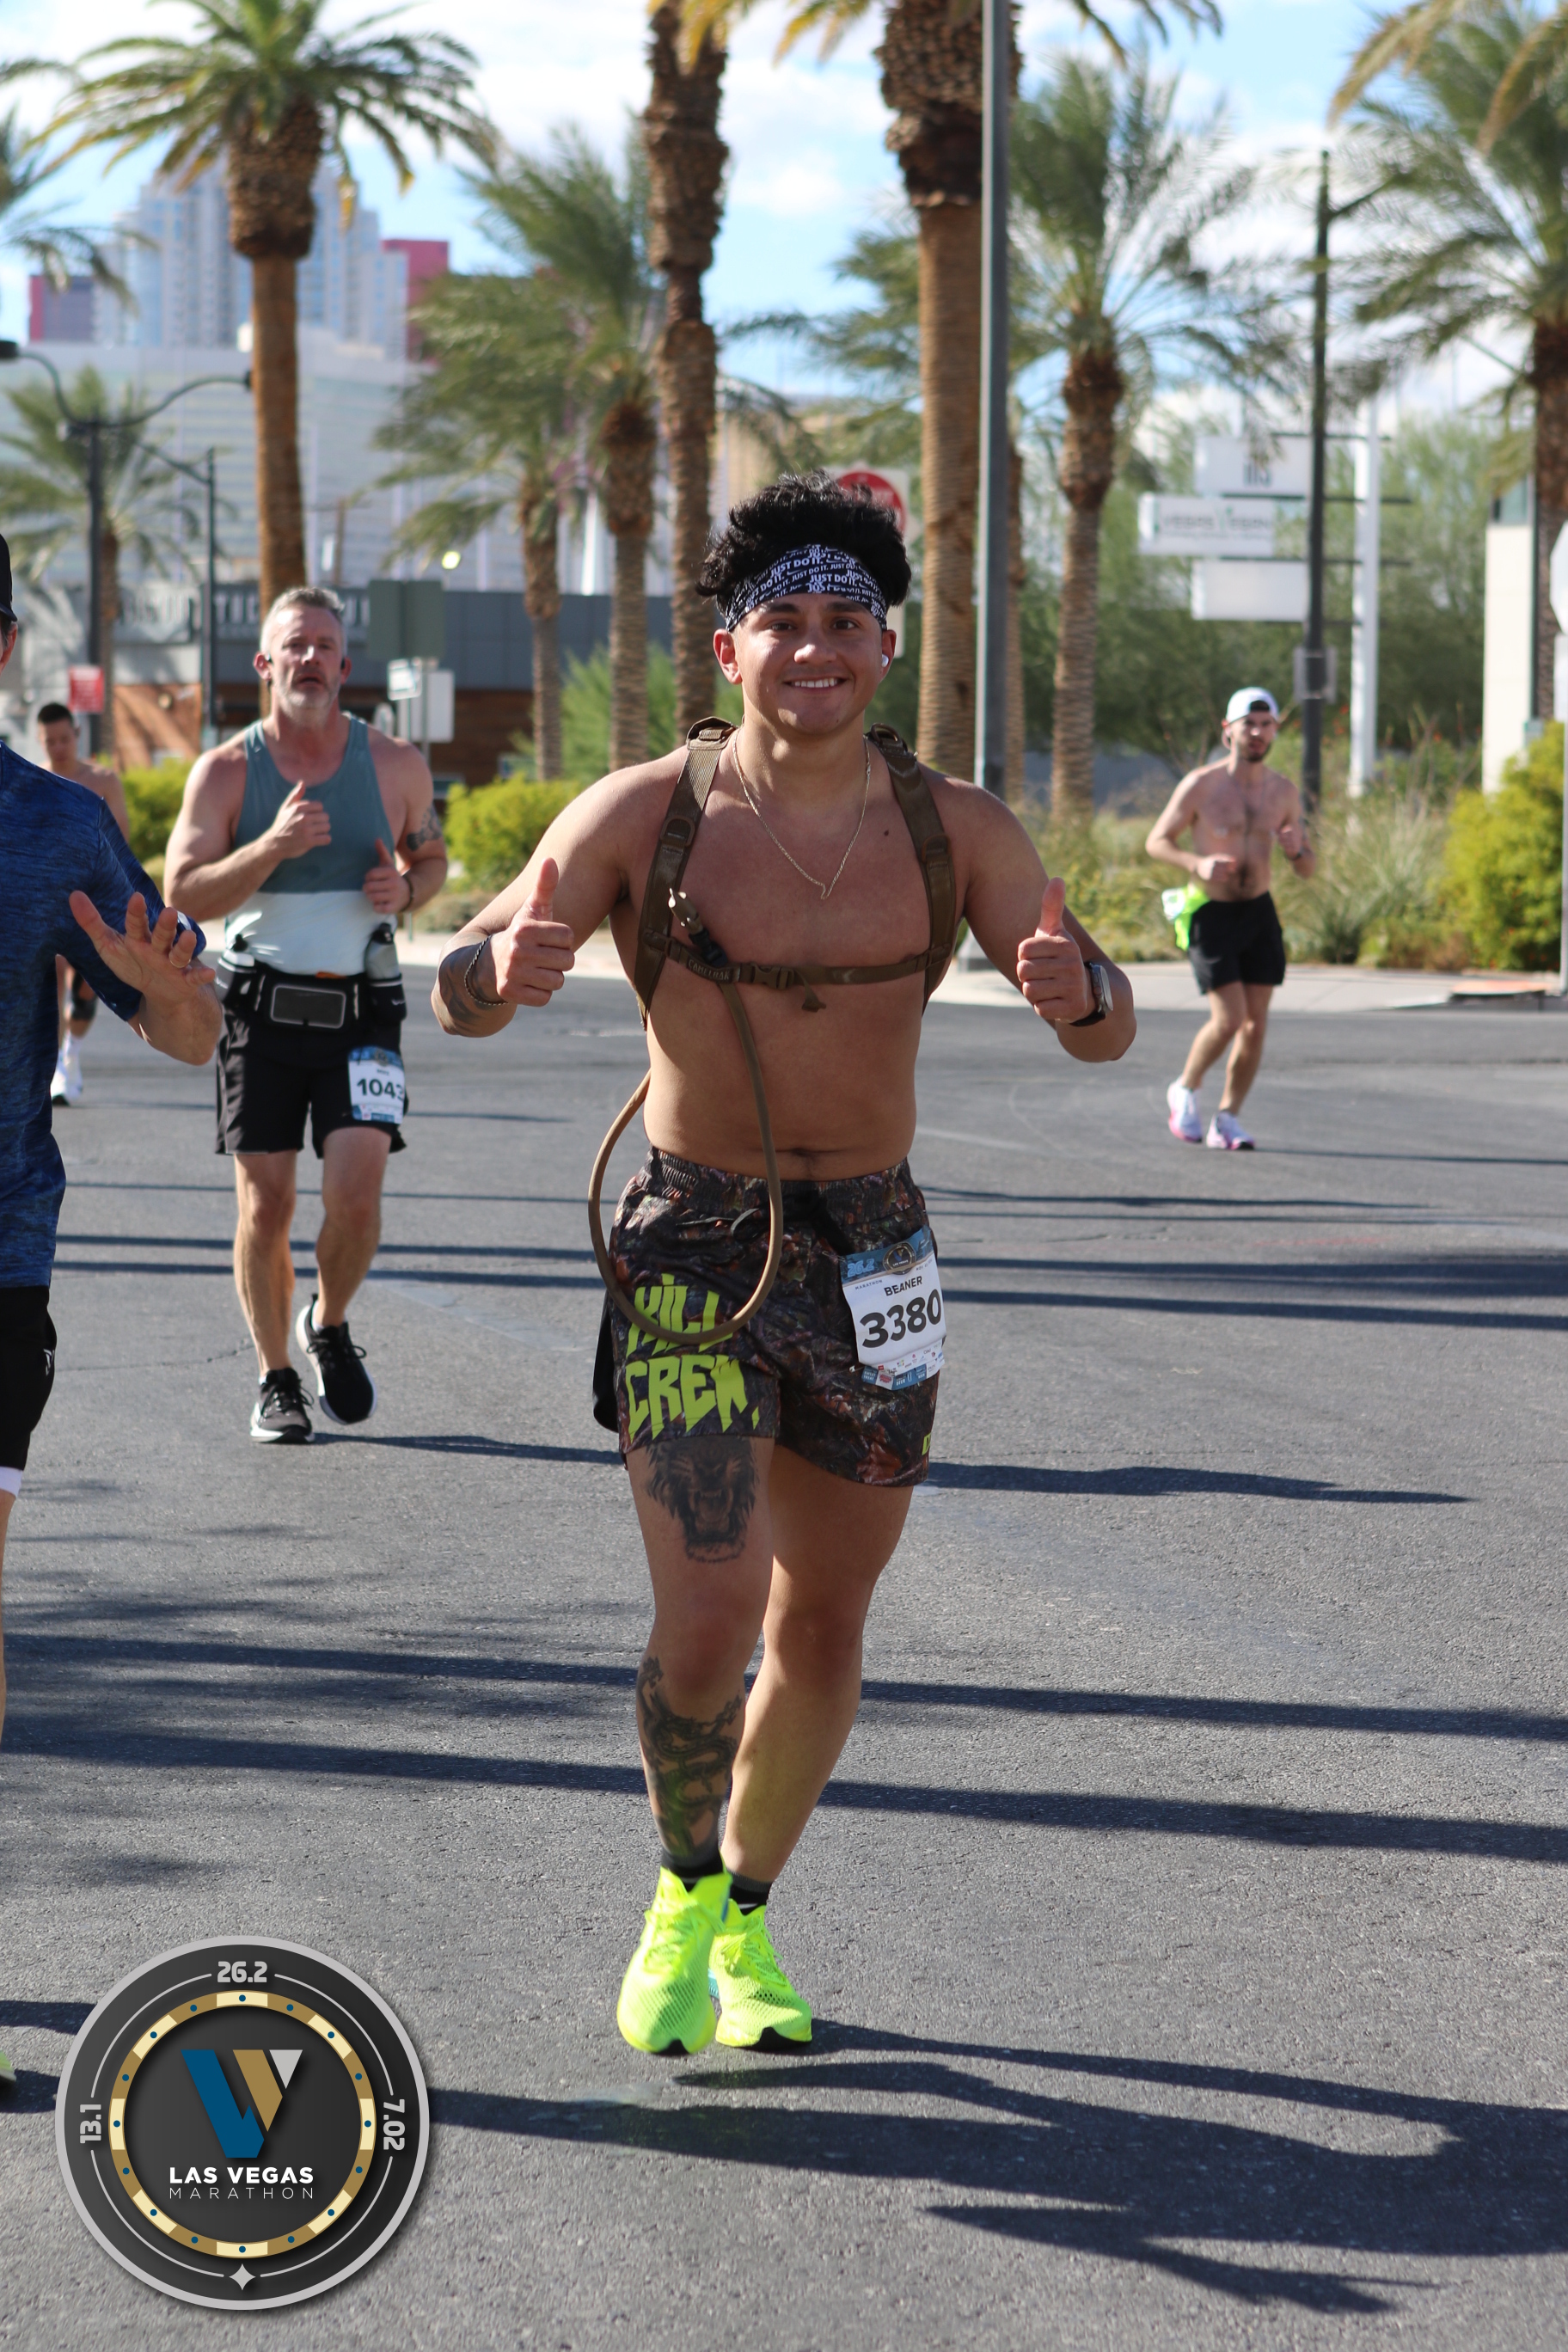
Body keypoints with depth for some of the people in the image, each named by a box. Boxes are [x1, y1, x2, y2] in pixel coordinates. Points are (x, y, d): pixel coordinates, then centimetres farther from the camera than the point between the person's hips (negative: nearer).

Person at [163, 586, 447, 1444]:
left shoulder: (395, 765, 3)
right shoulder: (225, 772, -1)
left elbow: (433, 856, 19)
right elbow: (184, 891, -9)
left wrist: (407, 889, -5)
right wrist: (272, 846, -24)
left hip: (361, 1011, 0)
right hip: (260, 1010, 0)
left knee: (356, 1190, -14)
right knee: (265, 1207, 2)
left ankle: (330, 1326, 16)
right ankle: (275, 1380, 19)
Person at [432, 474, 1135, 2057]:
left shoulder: (954, 832, -1)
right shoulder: (647, 815, -7)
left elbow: (1107, 1034, -5)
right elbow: (456, 993, -9)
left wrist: (1077, 992, -30)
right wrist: (502, 968, -34)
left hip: (872, 1257, 3)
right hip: (691, 1251, -3)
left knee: (822, 1630, 11)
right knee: (708, 1619, -15)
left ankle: (747, 1921, 34)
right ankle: (683, 1893, 13)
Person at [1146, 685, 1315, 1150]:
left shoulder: (1284, 792, 2)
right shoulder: (1201, 785, -10)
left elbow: (1308, 870, 8)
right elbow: (1156, 842, -3)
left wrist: (1296, 849, -17)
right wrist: (1197, 864, -23)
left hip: (1259, 912, 4)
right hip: (1211, 915, -4)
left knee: (1256, 1023, 0)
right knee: (1228, 1018, -13)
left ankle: (1227, 1120, 12)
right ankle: (1185, 1090, 14)